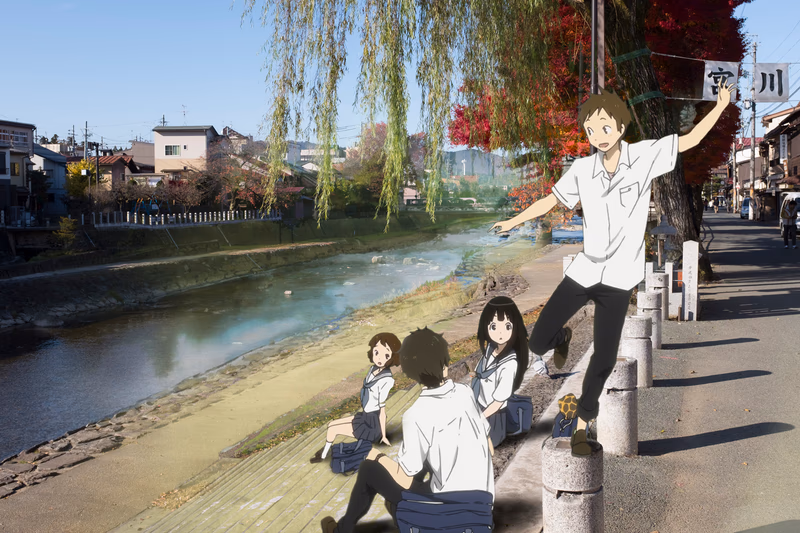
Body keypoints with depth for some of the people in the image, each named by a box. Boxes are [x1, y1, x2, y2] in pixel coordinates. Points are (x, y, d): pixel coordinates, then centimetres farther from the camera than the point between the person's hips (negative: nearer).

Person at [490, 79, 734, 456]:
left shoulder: (644, 156, -4)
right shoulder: (582, 169, -1)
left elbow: (690, 140, 3)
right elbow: (553, 199, 11)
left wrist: (721, 105, 0)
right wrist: (514, 221, 15)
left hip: (619, 279, -1)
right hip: (584, 271, 1)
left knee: (604, 360, -1)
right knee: (537, 343, -2)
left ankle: (581, 424, 21)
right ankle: (563, 339, 36)